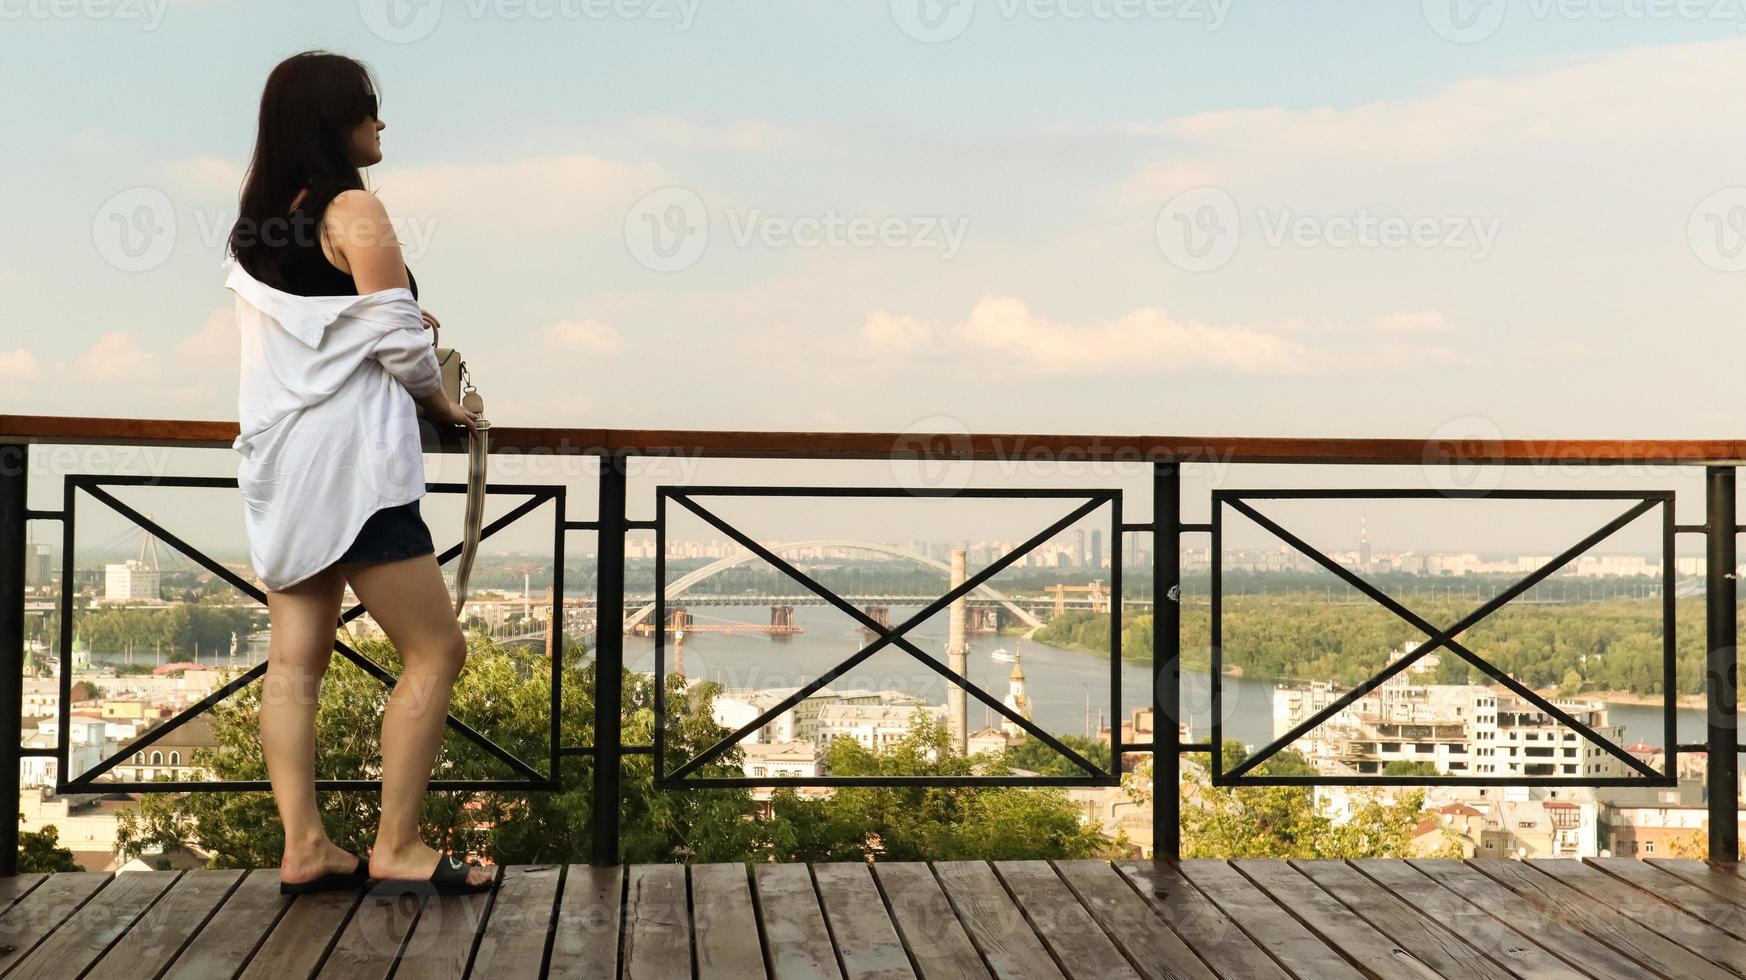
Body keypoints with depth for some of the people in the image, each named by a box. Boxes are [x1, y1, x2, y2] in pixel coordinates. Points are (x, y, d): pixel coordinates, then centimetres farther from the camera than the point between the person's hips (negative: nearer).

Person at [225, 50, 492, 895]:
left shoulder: (255, 217, 11)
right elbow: (402, 345, -13)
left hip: (279, 465, 8)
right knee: (435, 651, -1)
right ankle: (397, 847, 1)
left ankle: (305, 848, 8)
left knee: (295, 659, 7)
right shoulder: (354, 212, -12)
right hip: (348, 463, -8)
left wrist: (399, 317, 16)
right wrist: (443, 403, 5)